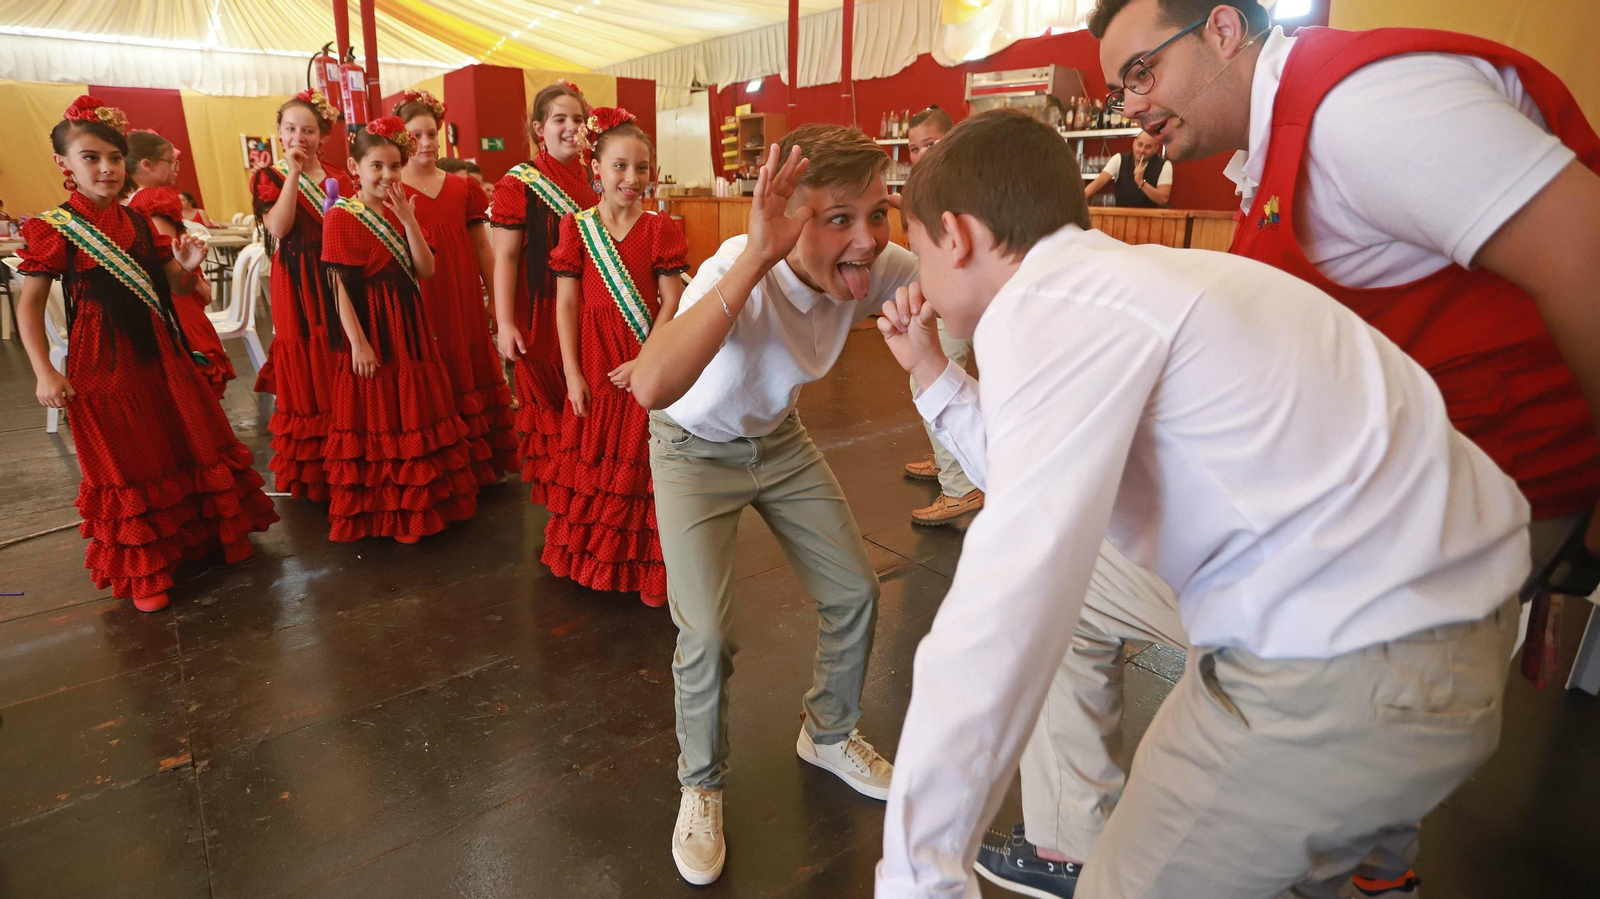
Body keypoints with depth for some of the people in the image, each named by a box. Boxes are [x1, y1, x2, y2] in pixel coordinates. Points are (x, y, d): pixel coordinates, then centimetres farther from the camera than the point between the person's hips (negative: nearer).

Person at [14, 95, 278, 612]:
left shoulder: (137, 222, 6)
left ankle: (209, 533, 32)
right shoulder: (53, 230, -9)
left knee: (194, 447, 12)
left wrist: (188, 267, -13)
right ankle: (142, 569, 23)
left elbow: (176, 289, 9)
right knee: (126, 467, 7)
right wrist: (43, 372, -14)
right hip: (103, 366, -4)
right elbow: (29, 305, -7)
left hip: (161, 355, 5)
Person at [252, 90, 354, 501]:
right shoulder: (268, 178, 5)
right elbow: (278, 227, -13)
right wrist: (294, 174, -13)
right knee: (306, 369, 0)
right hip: (297, 285, -2)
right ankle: (308, 475, 10)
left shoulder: (339, 179, 13)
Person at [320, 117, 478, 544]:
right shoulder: (340, 217, -8)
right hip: (369, 327, -6)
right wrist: (357, 342, -19)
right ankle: (379, 511, 17)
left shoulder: (402, 211, 9)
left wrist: (408, 219, -12)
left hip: (410, 326, 6)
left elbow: (426, 270, -3)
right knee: (374, 419, 2)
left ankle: (418, 503, 27)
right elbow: (339, 285, -13)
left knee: (415, 414, 12)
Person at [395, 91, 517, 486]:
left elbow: (482, 248, 11)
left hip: (465, 301, 4)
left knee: (473, 374, 8)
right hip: (422, 303, -3)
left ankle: (481, 464, 20)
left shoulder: (463, 188, 10)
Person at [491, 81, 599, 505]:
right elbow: (505, 257, -7)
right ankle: (551, 495, 20)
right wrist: (504, 323, -15)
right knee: (547, 406, 4)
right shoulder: (520, 183, -4)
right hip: (542, 312, -4)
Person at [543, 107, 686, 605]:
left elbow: (672, 303, -5)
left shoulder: (660, 229, 0)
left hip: (646, 363, -1)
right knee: (595, 459, 11)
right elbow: (566, 304, 0)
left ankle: (646, 566, 15)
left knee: (641, 461, 2)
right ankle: (593, 559, 27)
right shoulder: (576, 227, 3)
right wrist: (572, 373, -5)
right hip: (593, 362, 2)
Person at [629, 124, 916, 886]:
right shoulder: (736, 270, -36)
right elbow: (650, 386, -52)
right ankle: (701, 787, 18)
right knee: (707, 635, -12)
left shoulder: (873, 268, -21)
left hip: (778, 439, 5)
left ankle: (827, 736, 36)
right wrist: (754, 259, -58)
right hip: (696, 450, -5)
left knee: (854, 594, 7)